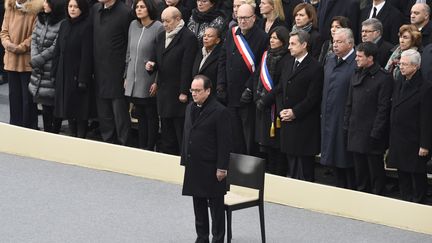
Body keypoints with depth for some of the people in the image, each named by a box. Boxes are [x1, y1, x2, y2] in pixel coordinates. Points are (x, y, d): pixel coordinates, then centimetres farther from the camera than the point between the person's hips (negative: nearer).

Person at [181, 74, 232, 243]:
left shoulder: (219, 111, -13)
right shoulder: (190, 108, 10)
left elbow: (224, 142, -14)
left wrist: (222, 168, -16)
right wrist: (185, 160, 13)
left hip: (211, 168, -7)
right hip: (194, 166, 7)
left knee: (216, 206, 3)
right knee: (198, 204, 14)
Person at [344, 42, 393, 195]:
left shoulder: (383, 78, -11)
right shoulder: (356, 76, 12)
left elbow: (383, 108, -13)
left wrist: (375, 134, -16)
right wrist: (347, 127, 10)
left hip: (372, 135, -7)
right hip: (356, 134, 7)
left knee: (376, 173, 2)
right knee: (360, 173, 13)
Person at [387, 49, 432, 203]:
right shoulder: (399, 84, 10)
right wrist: (392, 140, 12)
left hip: (414, 144, -7)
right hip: (399, 141, 7)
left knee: (417, 178, 2)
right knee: (403, 177, 13)